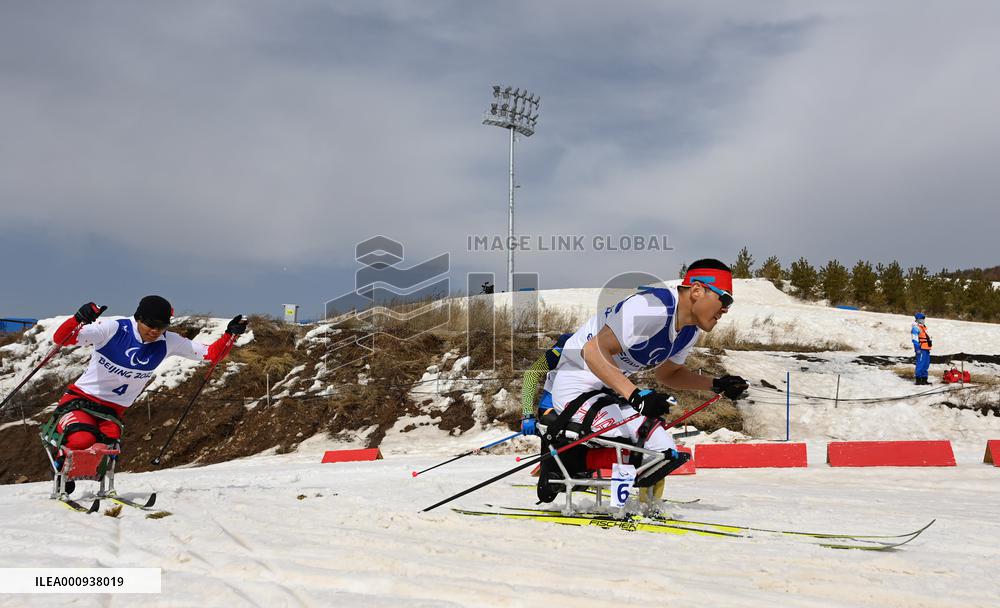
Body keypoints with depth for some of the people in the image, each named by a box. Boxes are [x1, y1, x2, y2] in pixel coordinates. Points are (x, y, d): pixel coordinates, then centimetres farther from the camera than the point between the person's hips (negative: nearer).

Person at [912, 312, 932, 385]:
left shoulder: (923, 327, 22)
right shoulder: (915, 328, -8)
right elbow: (915, 339, -16)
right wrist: (917, 348, -21)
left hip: (926, 349, 10)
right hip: (921, 349, -10)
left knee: (926, 365, 11)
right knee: (920, 364, -12)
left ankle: (924, 379, 17)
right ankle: (918, 380, -10)